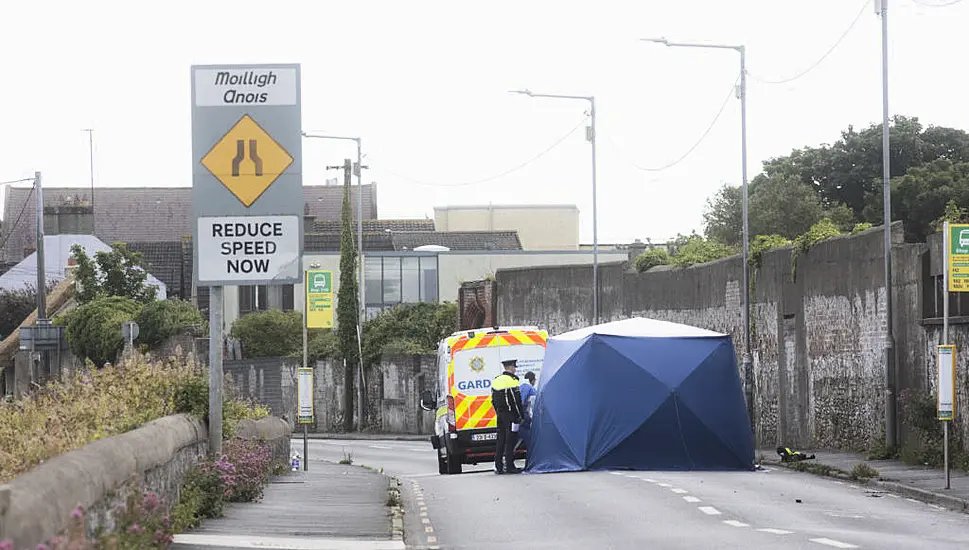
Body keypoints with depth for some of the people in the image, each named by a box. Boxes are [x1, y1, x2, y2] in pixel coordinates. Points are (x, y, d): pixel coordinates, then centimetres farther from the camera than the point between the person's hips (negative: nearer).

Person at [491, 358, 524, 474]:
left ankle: (498, 466, 12)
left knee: (501, 439, 11)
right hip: (510, 414, -8)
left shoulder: (496, 380, 13)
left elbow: (493, 400, 18)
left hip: (500, 414, 8)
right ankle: (509, 466, -9)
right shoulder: (512, 380, -12)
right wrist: (519, 416, -10)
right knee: (510, 439, -7)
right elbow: (516, 400, -15)